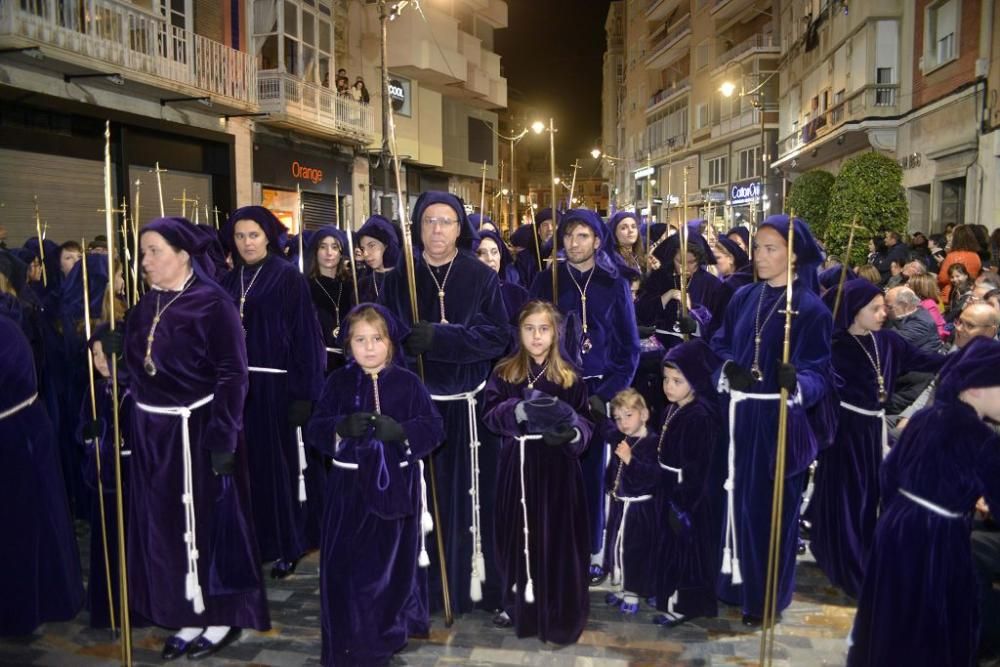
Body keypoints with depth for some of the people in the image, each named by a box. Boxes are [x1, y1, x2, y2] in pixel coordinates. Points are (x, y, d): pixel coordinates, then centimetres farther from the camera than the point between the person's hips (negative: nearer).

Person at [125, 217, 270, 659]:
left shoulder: (212, 303, -13)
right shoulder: (146, 304, 8)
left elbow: (232, 375, -16)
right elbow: (137, 362, 14)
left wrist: (223, 439, -19)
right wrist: (116, 346, -4)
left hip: (197, 429, -7)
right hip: (151, 431, 7)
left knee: (207, 523, 4)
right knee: (164, 526, 12)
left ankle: (223, 617, 21)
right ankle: (190, 616, 27)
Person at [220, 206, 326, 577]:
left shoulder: (288, 277, -6)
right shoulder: (230, 281, 10)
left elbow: (305, 336, -11)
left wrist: (305, 392, -16)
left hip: (278, 384, -5)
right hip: (240, 385, 5)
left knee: (283, 465, 3)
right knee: (250, 466, 8)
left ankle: (289, 545, 16)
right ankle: (259, 541, 22)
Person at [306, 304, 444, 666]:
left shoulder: (408, 382, -1)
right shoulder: (338, 381, 2)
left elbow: (434, 429, -6)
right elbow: (315, 430, -1)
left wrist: (401, 431, -23)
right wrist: (342, 427, -21)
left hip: (395, 487, 0)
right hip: (349, 486, 1)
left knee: (393, 563, 10)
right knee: (344, 565, 2)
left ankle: (389, 634, 32)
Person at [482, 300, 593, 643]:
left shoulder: (571, 377, 1)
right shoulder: (504, 373, 3)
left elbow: (585, 422, 1)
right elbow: (490, 415, -6)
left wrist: (573, 433, -21)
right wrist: (520, 410, -24)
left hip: (557, 468, -1)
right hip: (517, 467, 1)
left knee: (558, 538, 1)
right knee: (518, 535, 9)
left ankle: (560, 616, 13)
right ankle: (518, 605, 27)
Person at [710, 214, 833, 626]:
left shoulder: (811, 309, -9)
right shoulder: (743, 298, 6)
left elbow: (819, 375, -12)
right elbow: (719, 345, 14)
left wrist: (797, 382, -34)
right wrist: (728, 368, -7)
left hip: (779, 420, -5)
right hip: (738, 415, 5)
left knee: (770, 507, 6)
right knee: (737, 499, 14)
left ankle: (765, 597, 22)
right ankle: (735, 580, 32)